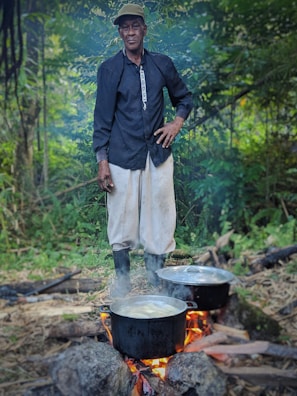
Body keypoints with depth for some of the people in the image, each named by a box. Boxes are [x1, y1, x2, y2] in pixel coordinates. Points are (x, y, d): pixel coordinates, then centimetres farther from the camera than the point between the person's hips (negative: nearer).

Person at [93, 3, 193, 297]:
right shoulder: (109, 69, 0)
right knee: (122, 220, 4)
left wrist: (178, 122, 3)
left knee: (160, 219, 5)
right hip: (122, 157, -2)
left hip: (158, 154, 3)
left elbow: (184, 97, 22)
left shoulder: (162, 64, 7)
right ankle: (122, 281, 20)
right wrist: (102, 161, -8)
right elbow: (102, 118, -2)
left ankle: (156, 280, 20)